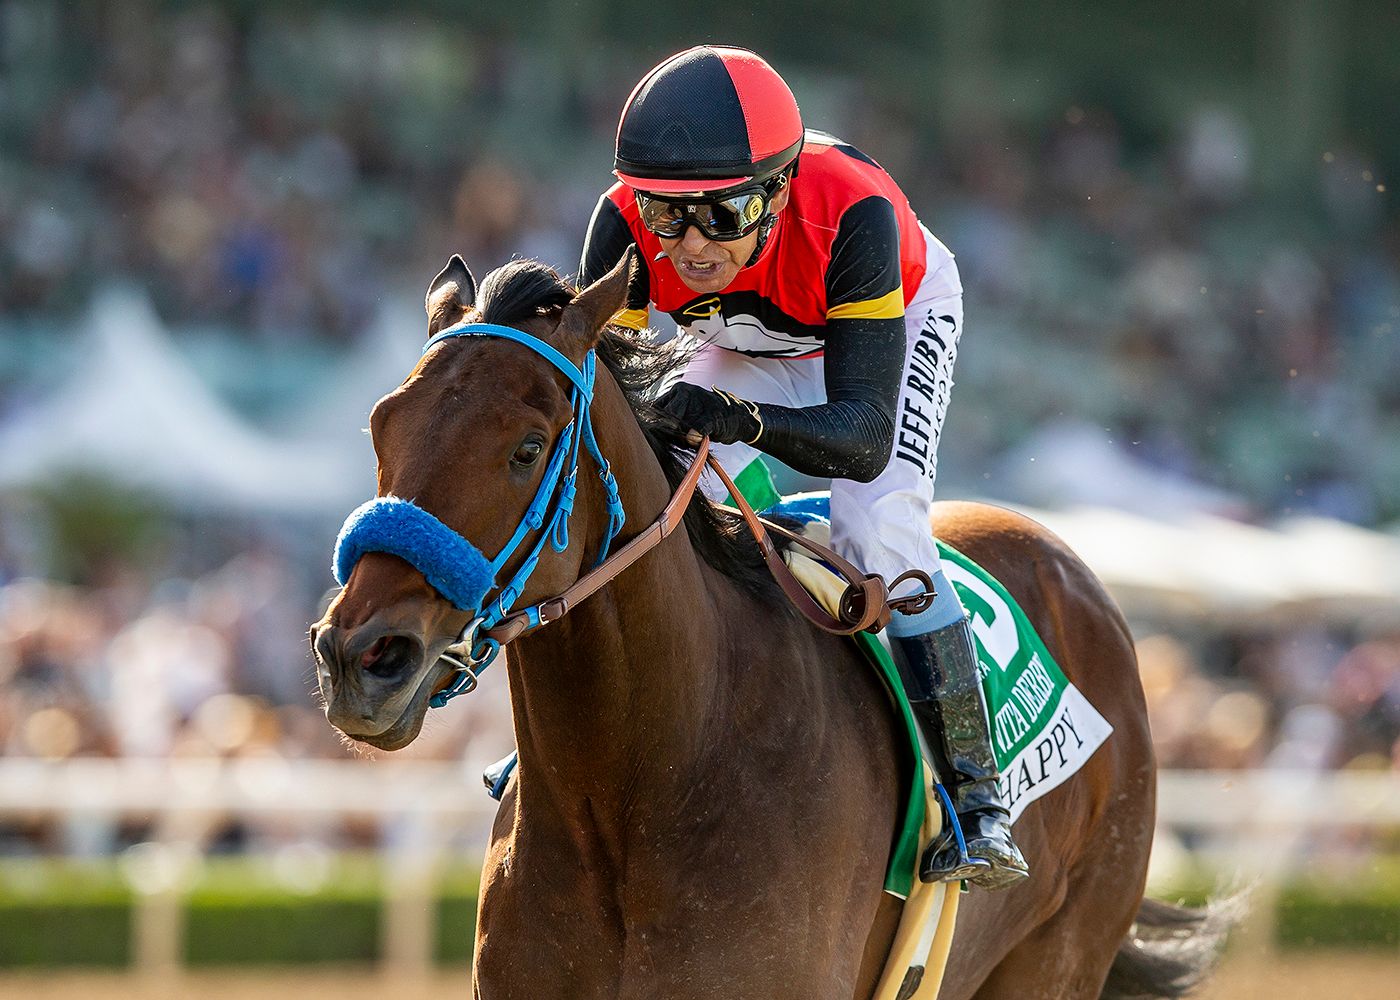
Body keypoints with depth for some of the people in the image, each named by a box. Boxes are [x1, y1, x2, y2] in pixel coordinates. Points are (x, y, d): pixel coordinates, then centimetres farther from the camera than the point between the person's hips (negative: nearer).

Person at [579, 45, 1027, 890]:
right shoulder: (629, 225, -36)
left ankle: (978, 797, -17)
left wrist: (743, 420, -68)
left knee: (877, 527, -25)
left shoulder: (852, 213, -45)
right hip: (747, 346, 4)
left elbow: (864, 435, -49)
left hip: (898, 317, -4)